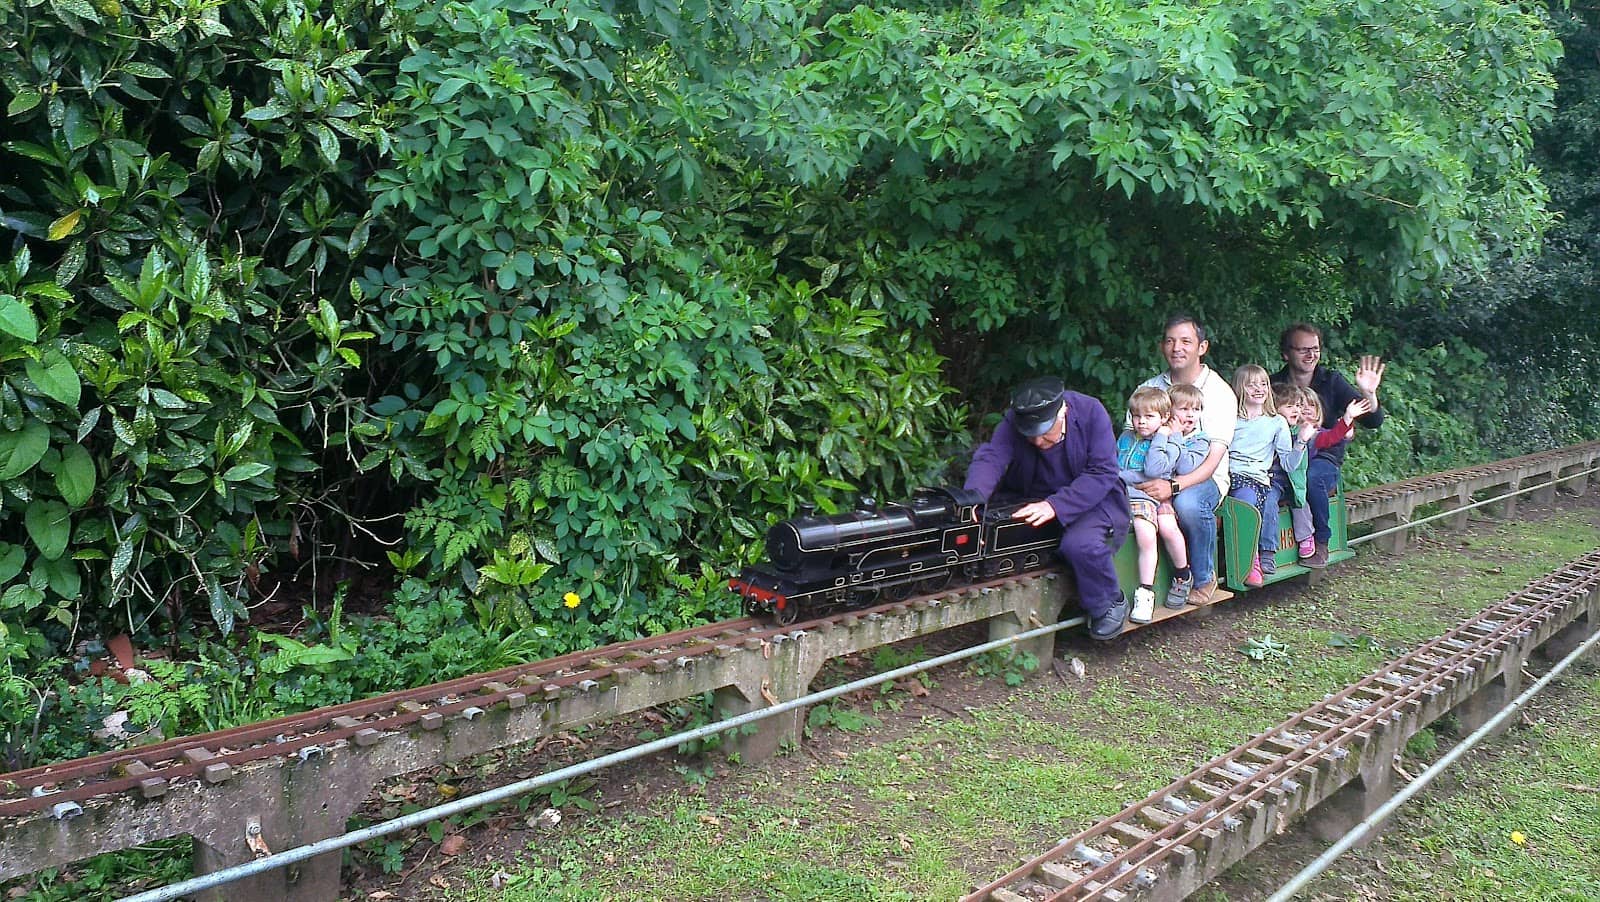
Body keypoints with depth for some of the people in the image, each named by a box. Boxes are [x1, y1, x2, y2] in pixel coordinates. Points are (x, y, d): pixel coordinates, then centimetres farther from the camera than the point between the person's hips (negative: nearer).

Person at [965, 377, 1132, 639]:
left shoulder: (1091, 411, -19)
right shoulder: (1013, 421, -12)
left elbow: (1102, 473, -25)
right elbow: (990, 456, -27)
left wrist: (1055, 506, -38)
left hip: (1093, 499, -3)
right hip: (1034, 499, 4)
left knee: (1081, 544, -33)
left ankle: (1109, 605, -2)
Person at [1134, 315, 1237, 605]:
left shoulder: (1219, 392, -4)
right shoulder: (1150, 389, 8)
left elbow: (1213, 459, -13)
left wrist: (1174, 486, -32)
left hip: (1203, 477, -3)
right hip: (1157, 476, 3)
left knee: (1188, 503, -38)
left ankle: (1204, 579, -11)